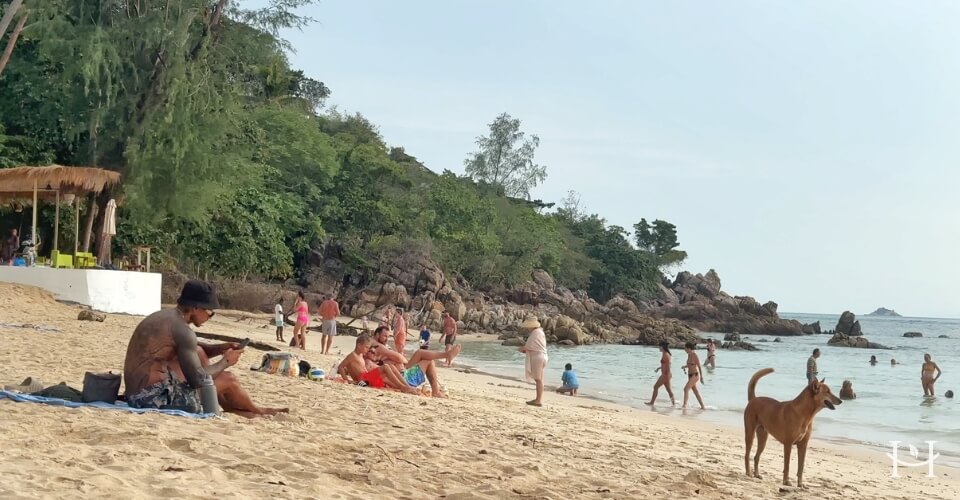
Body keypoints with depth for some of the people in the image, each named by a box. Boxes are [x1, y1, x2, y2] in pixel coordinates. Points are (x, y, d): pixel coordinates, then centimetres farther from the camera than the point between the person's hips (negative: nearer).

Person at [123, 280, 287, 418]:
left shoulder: (164, 316, 10)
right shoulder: (182, 330, -18)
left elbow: (188, 352, 27)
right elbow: (198, 380, -18)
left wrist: (221, 349, 12)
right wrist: (225, 362, -1)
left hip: (138, 394, 9)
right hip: (154, 397, -9)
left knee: (198, 353, 20)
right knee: (228, 379, 0)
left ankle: (230, 407, 26)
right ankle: (256, 411, 28)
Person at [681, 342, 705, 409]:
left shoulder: (695, 356, -17)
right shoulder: (689, 355, 6)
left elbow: (699, 366, -16)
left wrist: (701, 377, -16)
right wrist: (685, 366, 3)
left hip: (695, 375, -9)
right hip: (690, 375, 9)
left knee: (686, 389, -20)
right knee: (696, 392, 13)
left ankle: (684, 405, -22)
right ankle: (703, 406, 22)